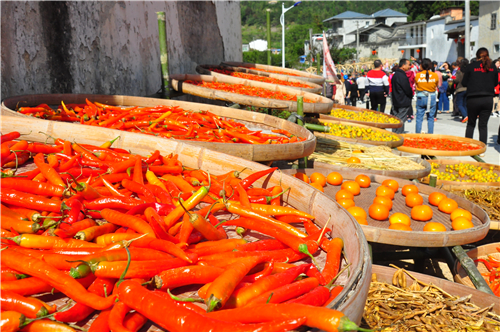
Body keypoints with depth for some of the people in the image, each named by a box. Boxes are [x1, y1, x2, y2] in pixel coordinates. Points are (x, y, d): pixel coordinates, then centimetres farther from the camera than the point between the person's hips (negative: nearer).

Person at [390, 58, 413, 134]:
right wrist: (411, 95, 2)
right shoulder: (402, 76, -20)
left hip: (396, 101, 10)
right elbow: (408, 89, -17)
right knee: (401, 120, -5)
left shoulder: (395, 74, 11)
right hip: (403, 102, -9)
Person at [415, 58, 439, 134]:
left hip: (420, 97, 0)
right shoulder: (435, 75, -4)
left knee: (419, 118, 4)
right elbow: (436, 86, 9)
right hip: (431, 97, 0)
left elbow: (416, 86, 6)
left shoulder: (417, 75, -5)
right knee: (431, 118, 8)